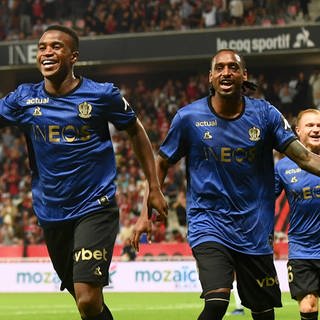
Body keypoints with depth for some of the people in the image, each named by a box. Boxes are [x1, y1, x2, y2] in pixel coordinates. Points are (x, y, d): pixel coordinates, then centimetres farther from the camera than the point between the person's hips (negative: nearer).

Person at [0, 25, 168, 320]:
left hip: (95, 207, -4)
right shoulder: (24, 98, 3)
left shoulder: (102, 94, -4)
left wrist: (154, 188, 10)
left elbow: (136, 131, 10)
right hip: (52, 215, 4)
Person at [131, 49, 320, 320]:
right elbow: (161, 164, 7)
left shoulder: (265, 114, -1)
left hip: (255, 229, 3)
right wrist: (146, 213, 1)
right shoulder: (189, 117, -4)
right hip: (209, 224, -3)